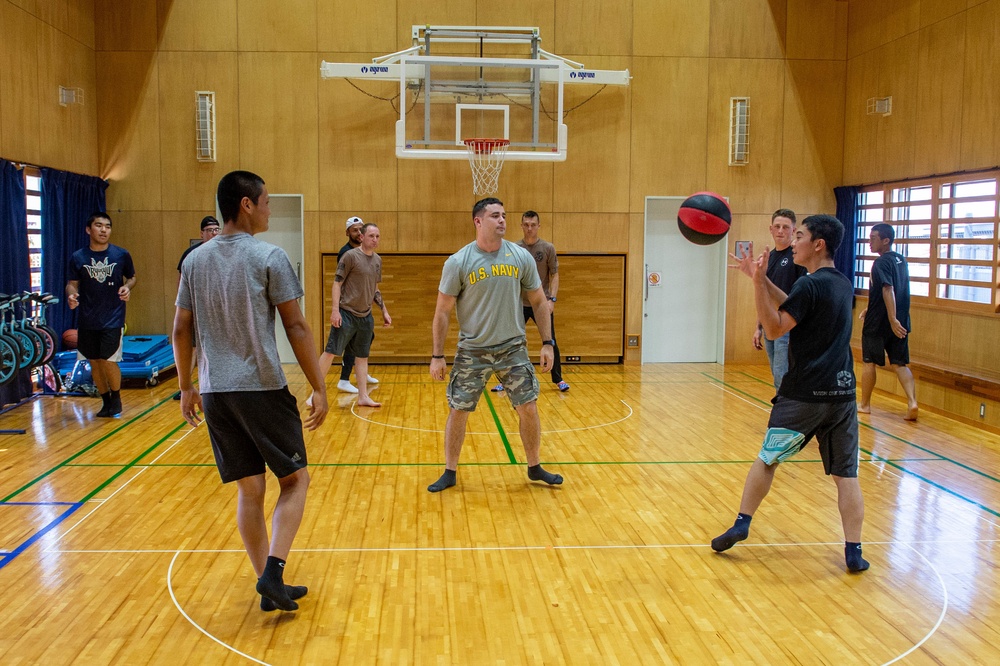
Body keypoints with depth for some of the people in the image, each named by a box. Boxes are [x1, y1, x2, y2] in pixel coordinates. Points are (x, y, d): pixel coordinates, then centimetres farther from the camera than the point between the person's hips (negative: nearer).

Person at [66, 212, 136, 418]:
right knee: (94, 363, 9)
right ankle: (106, 402, 26)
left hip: (113, 318, -2)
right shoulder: (78, 257, 0)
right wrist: (71, 295, -17)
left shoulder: (121, 255, -2)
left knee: (109, 361, -8)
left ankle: (116, 398, 17)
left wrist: (127, 287, -11)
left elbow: (131, 277, 10)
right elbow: (72, 283, 5)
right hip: (87, 321, 2)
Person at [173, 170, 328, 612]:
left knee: (249, 489, 12)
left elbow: (181, 330, 11)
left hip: (215, 393, 5)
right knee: (295, 479, 9)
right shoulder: (269, 257, -8)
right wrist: (318, 389, -5)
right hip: (263, 389, -5)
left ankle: (270, 586, 17)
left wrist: (186, 387, 21)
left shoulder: (195, 260, 8)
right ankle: (272, 571, -4)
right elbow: (295, 328, -9)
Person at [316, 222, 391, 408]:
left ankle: (363, 397, 15)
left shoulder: (377, 260, 11)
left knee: (362, 356, 10)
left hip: (366, 316, 6)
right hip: (346, 314, -6)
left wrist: (384, 312, 18)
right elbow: (337, 282, -10)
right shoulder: (351, 256, -9)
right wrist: (335, 310, -16)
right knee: (330, 352, -5)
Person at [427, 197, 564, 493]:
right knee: (458, 411, 2)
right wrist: (437, 356, -6)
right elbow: (442, 311, -4)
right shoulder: (458, 262, -9)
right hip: (472, 351, -2)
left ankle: (535, 468, 24)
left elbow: (539, 301, 6)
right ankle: (450, 473, 20)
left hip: (513, 348, 2)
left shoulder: (521, 257, -2)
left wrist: (547, 343, 0)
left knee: (529, 408, 3)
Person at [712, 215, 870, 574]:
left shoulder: (810, 285, -13)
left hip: (804, 395, -6)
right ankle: (854, 551, 7)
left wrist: (758, 282, -19)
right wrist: (762, 279, 14)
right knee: (846, 474, 7)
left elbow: (774, 329, -14)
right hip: (843, 393, 6)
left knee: (768, 457, 11)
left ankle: (742, 523, 15)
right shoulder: (843, 285, 12)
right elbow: (793, 309, 17)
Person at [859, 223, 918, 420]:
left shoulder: (881, 263, -14)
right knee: (899, 364, 8)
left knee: (868, 361, 7)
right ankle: (912, 402, -8)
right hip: (901, 322, 7)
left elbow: (888, 290, -26)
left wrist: (892, 319, -31)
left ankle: (865, 404, 17)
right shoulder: (901, 260, 12)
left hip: (878, 323, -7)